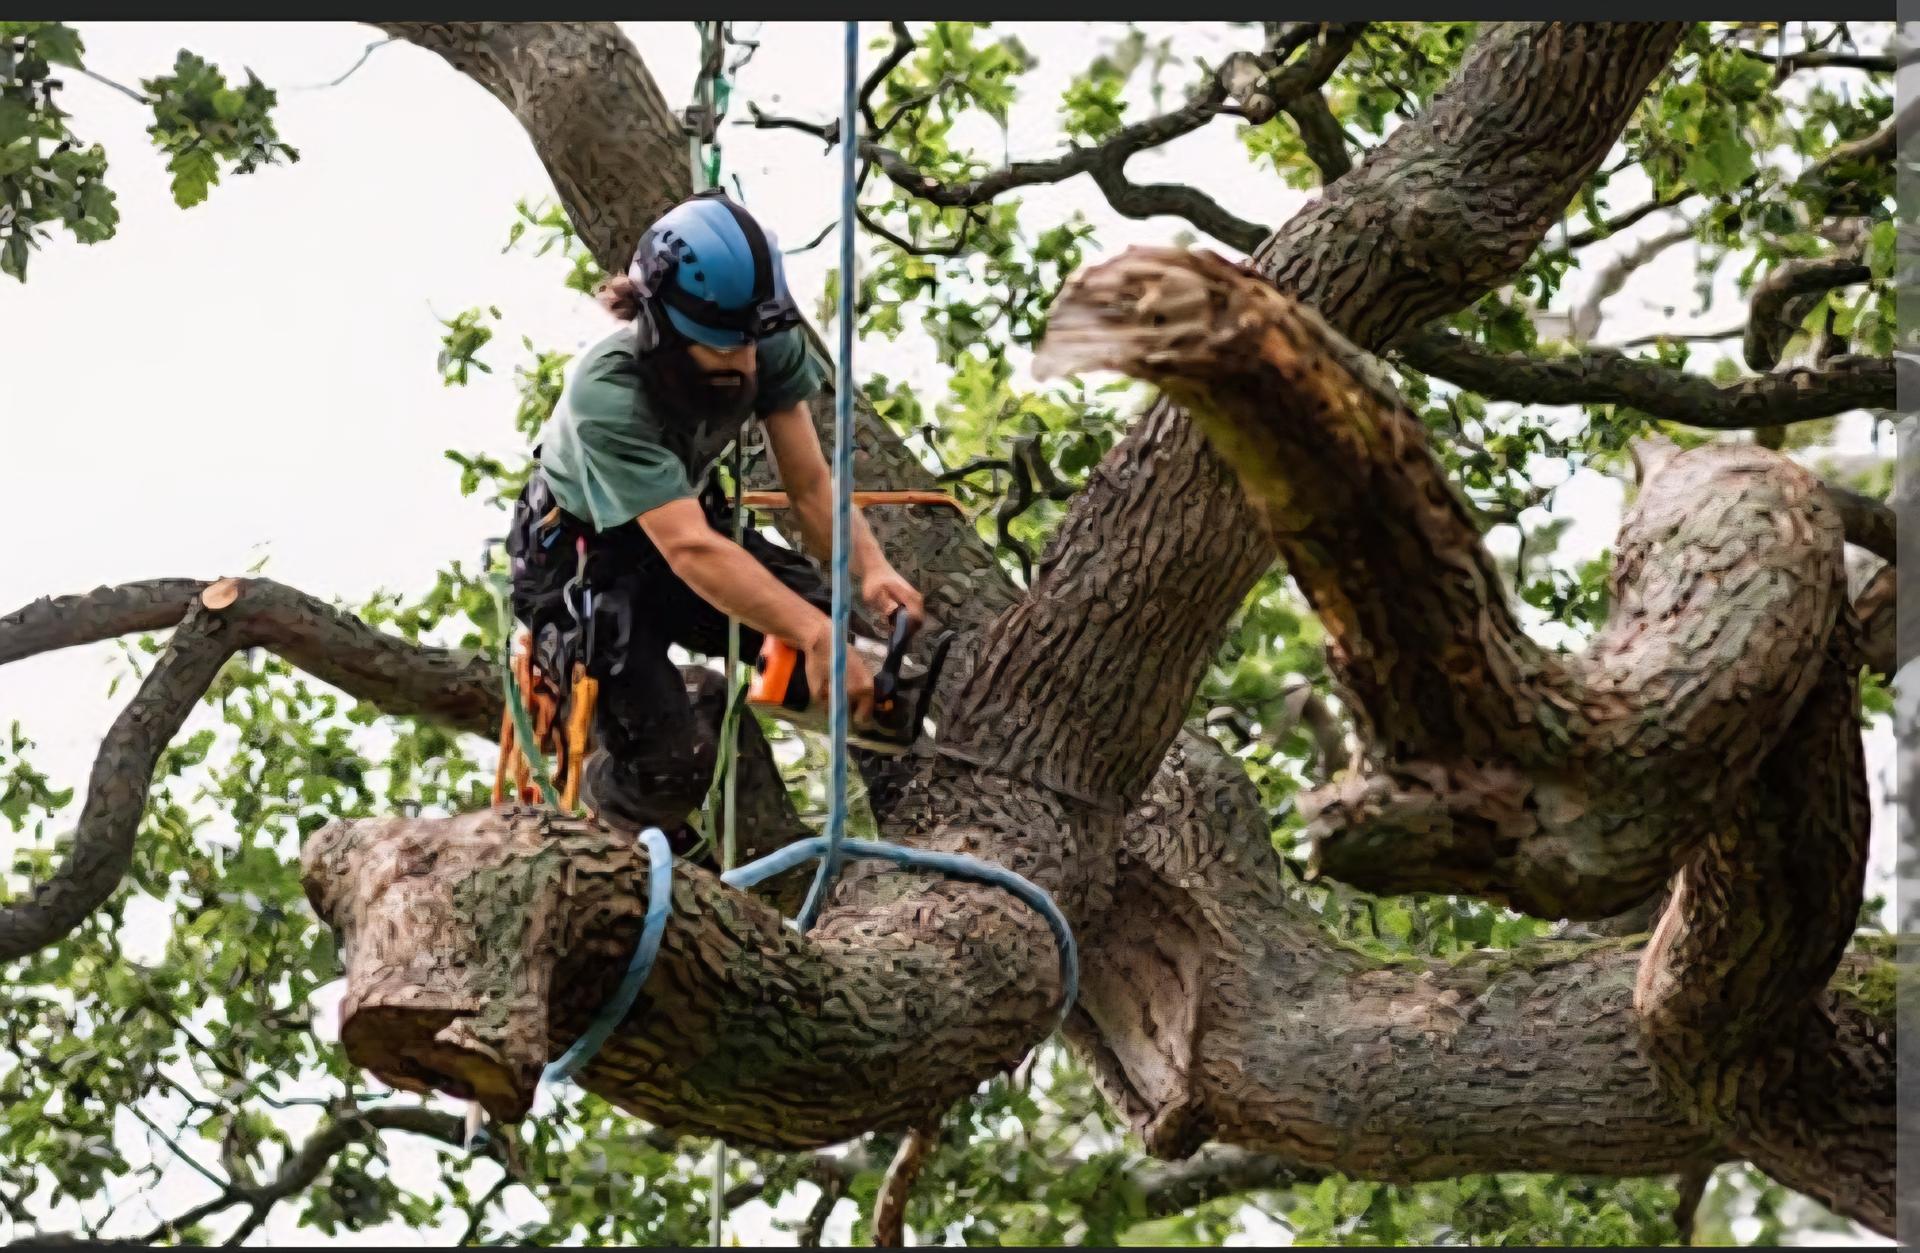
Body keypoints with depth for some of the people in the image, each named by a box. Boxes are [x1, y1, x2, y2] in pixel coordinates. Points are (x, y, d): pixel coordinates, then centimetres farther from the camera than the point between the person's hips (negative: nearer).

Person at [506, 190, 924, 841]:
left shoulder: (771, 350, -21)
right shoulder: (608, 396, -38)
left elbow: (810, 483, -18)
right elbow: (689, 550, -46)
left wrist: (871, 567, -39)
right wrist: (817, 636, -55)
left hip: (689, 515, 6)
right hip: (578, 559, -6)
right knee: (674, 764, -23)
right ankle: (601, 797, 14)